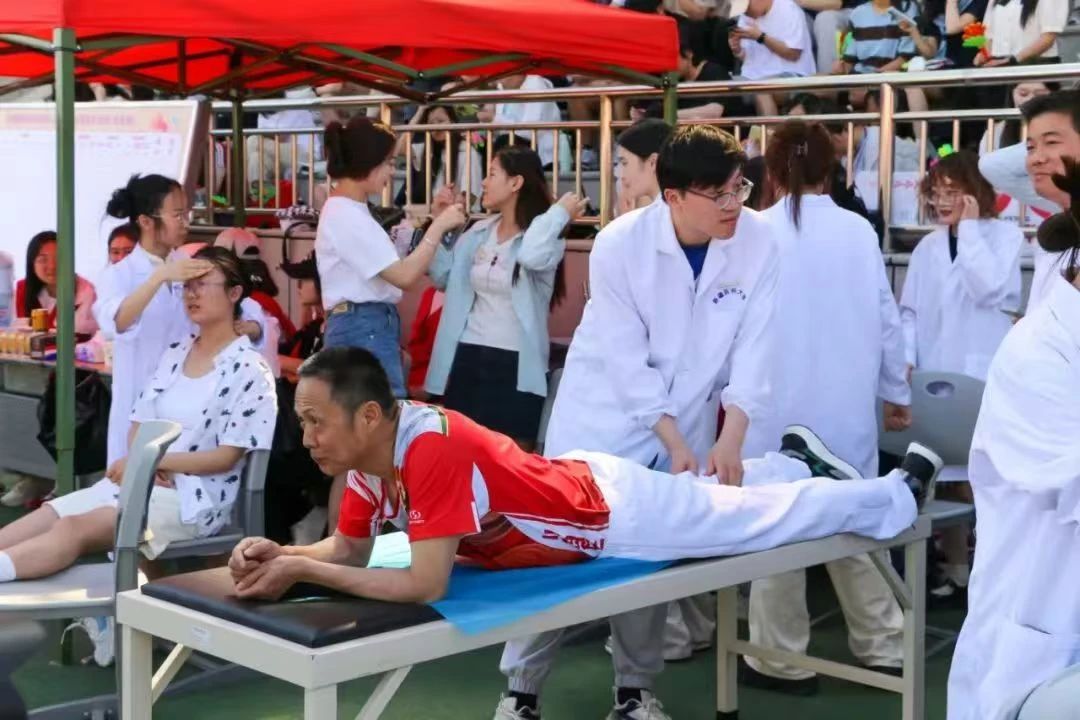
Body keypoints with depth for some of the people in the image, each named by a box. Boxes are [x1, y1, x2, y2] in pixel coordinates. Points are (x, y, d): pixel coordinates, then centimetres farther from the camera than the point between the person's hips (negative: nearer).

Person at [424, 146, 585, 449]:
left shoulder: (544, 238, -9)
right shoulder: (478, 233, 9)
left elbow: (531, 256, -33)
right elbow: (444, 276, 16)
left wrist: (560, 213, -21)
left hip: (515, 363, -6)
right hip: (467, 357, 6)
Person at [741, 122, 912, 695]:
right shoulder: (859, 231, 1)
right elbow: (886, 318, 6)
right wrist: (897, 393, 17)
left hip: (778, 404, -3)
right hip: (846, 406, 3)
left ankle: (781, 660, 11)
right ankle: (883, 648, 20)